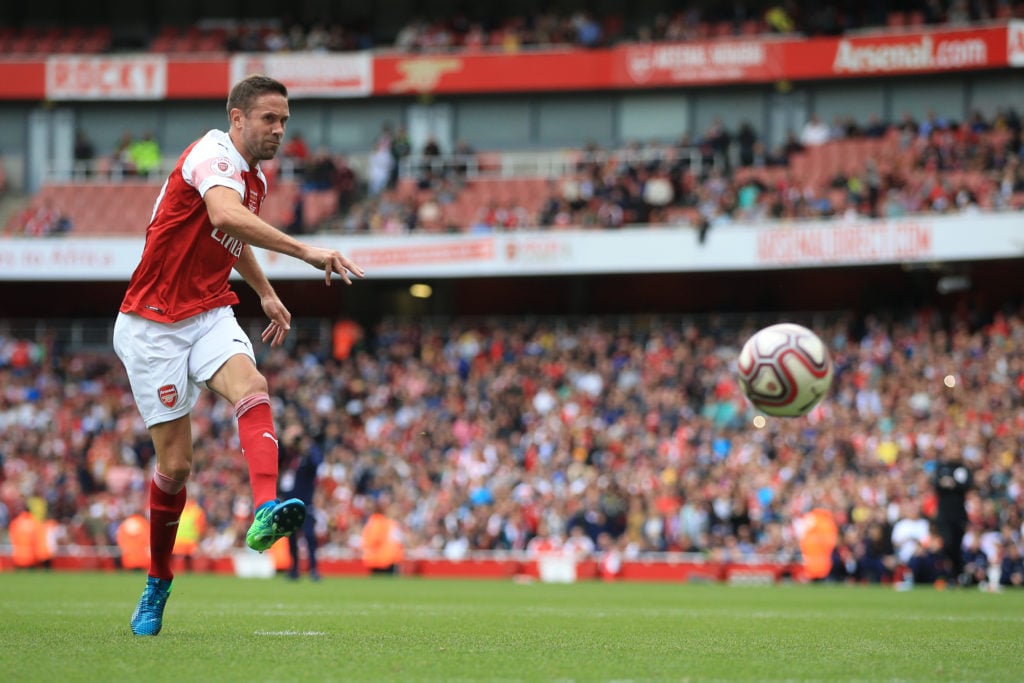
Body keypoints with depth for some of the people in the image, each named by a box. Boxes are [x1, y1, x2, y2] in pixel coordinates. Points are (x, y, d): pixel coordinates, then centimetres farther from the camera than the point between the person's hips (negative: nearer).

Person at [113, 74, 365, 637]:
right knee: (176, 463, -4)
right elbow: (227, 216, -41)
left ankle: (265, 512, -50)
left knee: (251, 386, -28)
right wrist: (305, 251, -48)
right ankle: (158, 584, 18)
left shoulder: (254, 178, 10)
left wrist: (266, 293, 27)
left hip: (209, 315, 6)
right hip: (152, 326, -6)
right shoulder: (211, 156, -18)